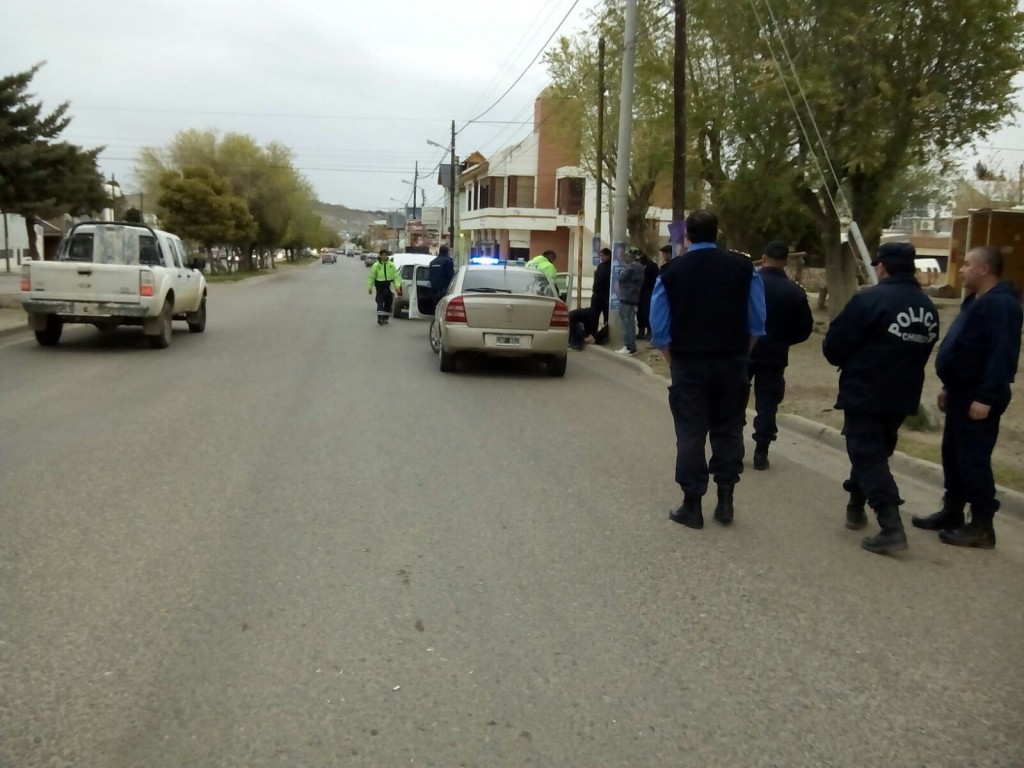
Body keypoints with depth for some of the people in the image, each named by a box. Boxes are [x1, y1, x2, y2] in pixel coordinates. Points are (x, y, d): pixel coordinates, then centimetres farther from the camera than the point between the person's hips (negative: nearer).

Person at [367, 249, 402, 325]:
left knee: (388, 302, 8)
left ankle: (385, 318, 20)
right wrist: (370, 287, 0)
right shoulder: (376, 265, -4)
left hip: (389, 285, 3)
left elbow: (396, 276, 0)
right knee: (380, 301, -9)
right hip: (380, 285, -3)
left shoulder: (391, 265, 1)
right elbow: (371, 277, 0)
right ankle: (380, 318, -12)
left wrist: (397, 286, -11)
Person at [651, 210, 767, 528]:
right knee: (728, 430, 13)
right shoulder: (744, 267, 0)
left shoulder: (672, 272, -5)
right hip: (733, 363, 2)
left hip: (688, 363, -1)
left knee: (690, 433, 5)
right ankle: (725, 500, 16)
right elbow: (757, 323, 0)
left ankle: (692, 506, 10)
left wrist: (673, 361, 8)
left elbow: (660, 329, -4)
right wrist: (740, 354, 11)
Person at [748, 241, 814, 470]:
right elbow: (805, 329, 1)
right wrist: (781, 341, 14)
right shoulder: (795, 292, -3)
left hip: (742, 351, -1)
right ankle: (761, 453, 6)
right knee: (767, 404, 7)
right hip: (774, 355, 1)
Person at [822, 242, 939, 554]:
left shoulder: (870, 299, -16)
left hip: (864, 394, -7)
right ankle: (856, 508, 34)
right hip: (902, 396, 7)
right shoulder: (928, 308, 7)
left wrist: (853, 360, 9)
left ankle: (891, 528, -12)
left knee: (868, 457, -4)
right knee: (874, 451, 22)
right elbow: (922, 352, 14)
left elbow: (834, 347, -13)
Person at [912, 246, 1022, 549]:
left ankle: (982, 527, 4)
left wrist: (986, 397, -28)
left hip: (979, 399, -10)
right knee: (953, 455, 16)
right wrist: (949, 388, 22)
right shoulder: (976, 301, 15)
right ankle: (952, 513, 27)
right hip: (962, 394, 10)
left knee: (973, 460, -5)